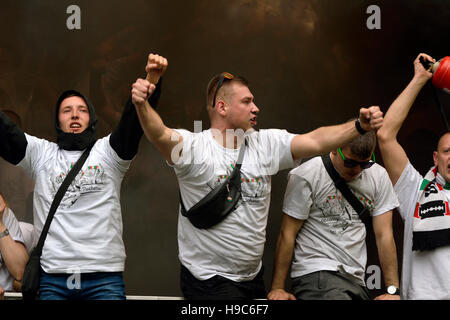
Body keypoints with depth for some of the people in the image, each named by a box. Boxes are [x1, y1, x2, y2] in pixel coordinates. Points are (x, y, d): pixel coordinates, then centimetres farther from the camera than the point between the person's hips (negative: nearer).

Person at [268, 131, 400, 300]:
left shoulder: (379, 177, 8)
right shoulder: (306, 176, -5)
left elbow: (384, 235, 7)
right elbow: (287, 234, -3)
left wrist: (392, 290, 0)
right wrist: (277, 288, -6)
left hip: (356, 280, 6)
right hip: (316, 274, -6)